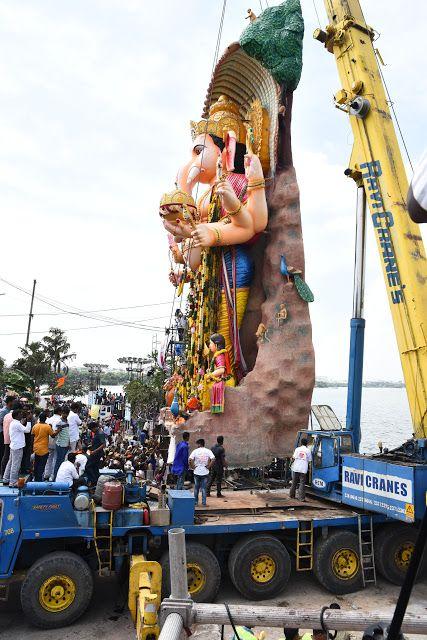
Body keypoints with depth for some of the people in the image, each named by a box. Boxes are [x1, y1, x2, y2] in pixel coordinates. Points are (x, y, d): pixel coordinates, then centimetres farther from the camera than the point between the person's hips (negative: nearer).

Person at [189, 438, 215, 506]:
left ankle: (196, 501, 23)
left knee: (196, 488, 15)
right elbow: (213, 459, -16)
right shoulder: (208, 451, -3)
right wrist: (209, 466, -7)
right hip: (205, 472, 0)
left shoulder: (195, 451, -5)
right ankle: (204, 502, 10)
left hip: (197, 472, 0)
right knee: (204, 488, 9)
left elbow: (190, 460, -16)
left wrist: (193, 467, -5)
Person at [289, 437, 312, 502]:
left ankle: (292, 494, 26)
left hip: (296, 468, 2)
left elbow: (294, 457, -1)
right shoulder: (308, 450, -1)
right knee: (302, 483, 1)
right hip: (303, 469, -2)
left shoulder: (297, 449, 2)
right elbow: (309, 460, 1)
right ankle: (301, 497, -5)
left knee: (294, 482, 15)